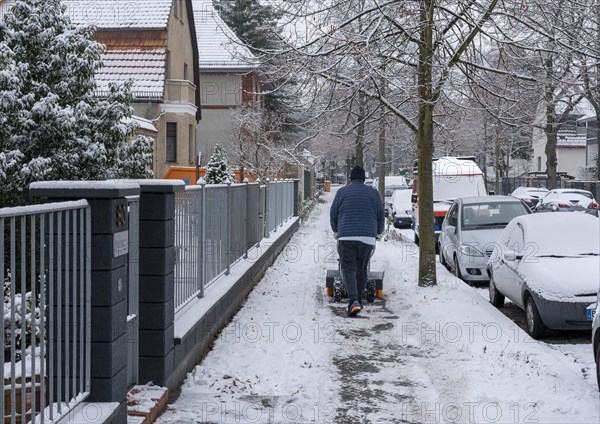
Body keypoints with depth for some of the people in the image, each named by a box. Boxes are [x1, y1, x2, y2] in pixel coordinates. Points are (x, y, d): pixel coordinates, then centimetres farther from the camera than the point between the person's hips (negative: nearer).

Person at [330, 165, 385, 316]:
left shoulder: (342, 192, 5)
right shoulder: (373, 193, 9)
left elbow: (333, 215, 9)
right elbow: (381, 216, 12)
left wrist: (336, 232, 26)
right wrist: (378, 233, 28)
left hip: (346, 237, -2)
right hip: (367, 237, 2)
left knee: (348, 270, -4)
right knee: (361, 270, 14)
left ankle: (354, 301, -23)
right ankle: (358, 301, 20)